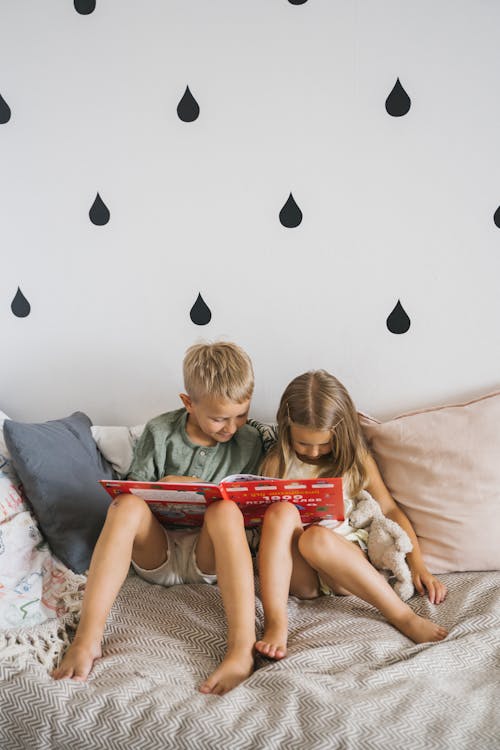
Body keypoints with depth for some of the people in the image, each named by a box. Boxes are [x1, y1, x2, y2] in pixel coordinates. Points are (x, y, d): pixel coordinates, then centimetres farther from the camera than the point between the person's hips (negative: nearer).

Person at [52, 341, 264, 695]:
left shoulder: (249, 442, 2)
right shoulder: (160, 432, -1)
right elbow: (132, 488, 5)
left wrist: (215, 498, -13)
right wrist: (164, 487, -16)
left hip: (209, 556, 0)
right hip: (157, 552, 1)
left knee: (225, 510, -34)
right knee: (126, 504, -30)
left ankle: (243, 648, -43)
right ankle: (87, 637, -35)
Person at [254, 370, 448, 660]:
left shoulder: (358, 461, 9)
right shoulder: (276, 464, 8)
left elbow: (390, 509, 10)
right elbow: (262, 516, 12)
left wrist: (418, 565, 1)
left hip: (348, 561, -1)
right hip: (297, 574, 1)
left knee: (316, 537, -36)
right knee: (281, 510, -29)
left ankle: (404, 616, -28)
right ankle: (275, 624, -36)